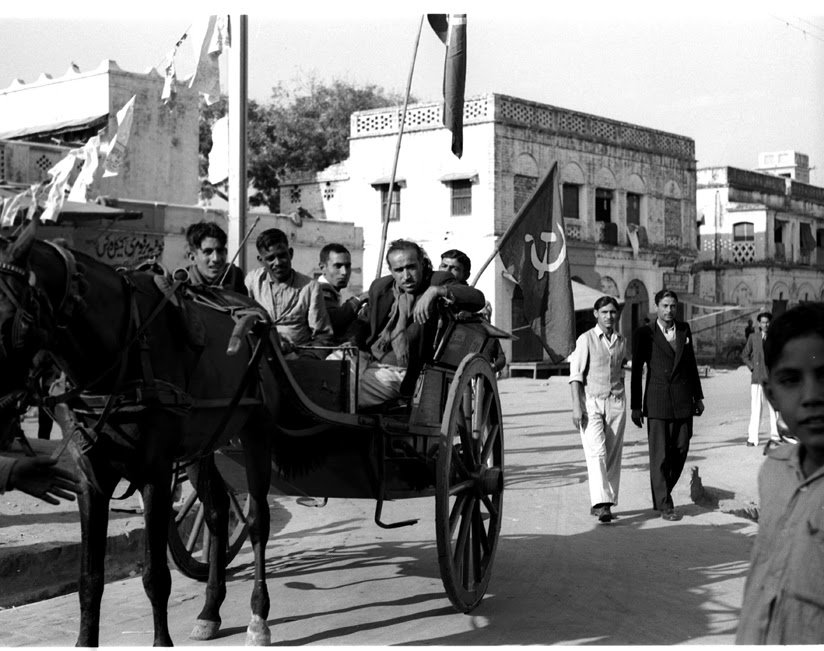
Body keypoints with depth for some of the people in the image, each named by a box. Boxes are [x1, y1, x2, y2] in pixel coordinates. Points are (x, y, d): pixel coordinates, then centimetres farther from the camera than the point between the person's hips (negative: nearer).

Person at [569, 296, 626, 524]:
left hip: (616, 403, 5)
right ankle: (601, 504, -23)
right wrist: (576, 406, -14)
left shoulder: (621, 341, 10)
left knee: (613, 455, 4)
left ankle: (602, 503, 13)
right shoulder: (586, 339, -4)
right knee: (596, 453, -15)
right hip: (591, 402, -5)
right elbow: (576, 375, -7)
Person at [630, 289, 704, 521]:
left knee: (680, 451, 6)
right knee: (659, 455, -3)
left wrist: (698, 396, 15)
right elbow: (636, 371, 1)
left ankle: (661, 494, 24)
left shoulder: (685, 330, 11)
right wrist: (635, 406, -2)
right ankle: (664, 505, 4)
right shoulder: (644, 334, -1)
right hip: (657, 403, -4)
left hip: (683, 402, 4)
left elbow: (691, 363, 18)